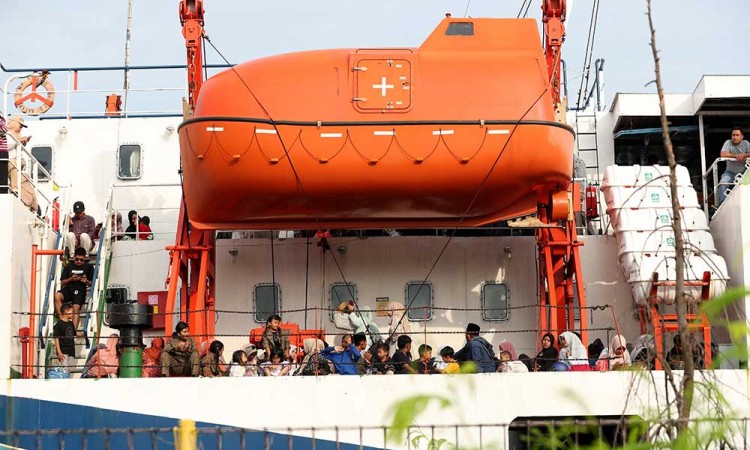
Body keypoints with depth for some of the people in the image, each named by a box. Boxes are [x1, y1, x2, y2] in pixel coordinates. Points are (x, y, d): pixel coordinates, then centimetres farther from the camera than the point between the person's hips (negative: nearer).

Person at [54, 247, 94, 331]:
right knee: (57, 296, -31)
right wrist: (71, 279, -5)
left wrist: (86, 281, -9)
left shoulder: (88, 267, 12)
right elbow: (62, 283, 13)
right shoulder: (68, 267, 17)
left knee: (76, 307, -29)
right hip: (68, 289, 2)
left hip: (80, 290, -2)